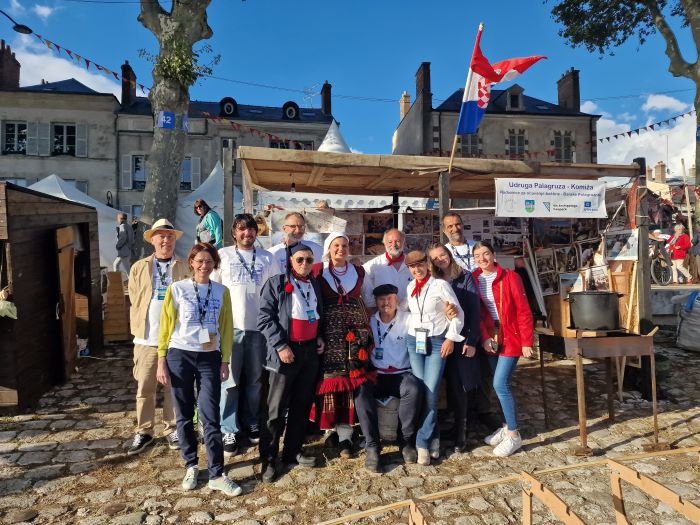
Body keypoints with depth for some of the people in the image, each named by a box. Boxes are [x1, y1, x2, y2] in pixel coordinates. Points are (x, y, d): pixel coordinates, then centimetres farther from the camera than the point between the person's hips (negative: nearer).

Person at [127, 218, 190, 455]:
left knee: (173, 387, 8)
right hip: (146, 338, 2)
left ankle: (172, 429, 22)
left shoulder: (185, 269, 1)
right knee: (144, 388, 9)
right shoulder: (139, 268, 7)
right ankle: (144, 431, 23)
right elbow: (135, 301, 9)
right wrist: (139, 328, 4)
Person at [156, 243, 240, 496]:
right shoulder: (177, 289, -1)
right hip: (179, 356, 0)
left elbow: (226, 328, 6)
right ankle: (191, 466, 27)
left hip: (209, 358, 1)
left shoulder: (222, 292, 4)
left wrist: (225, 361, 4)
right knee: (185, 415, 10)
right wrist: (161, 361, -2)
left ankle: (217, 475, 6)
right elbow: (166, 325, 0)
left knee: (210, 417, -2)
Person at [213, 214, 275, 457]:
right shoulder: (223, 255, 1)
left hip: (258, 327, 2)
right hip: (230, 327, -2)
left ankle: (251, 424, 28)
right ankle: (229, 431, 15)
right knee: (230, 381, 2)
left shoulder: (267, 258, 7)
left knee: (255, 380, 12)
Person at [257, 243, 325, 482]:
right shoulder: (276, 283, -4)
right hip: (286, 350, -5)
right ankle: (268, 459, 12)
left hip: (310, 350, 6)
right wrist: (280, 346, -16)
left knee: (303, 404, 13)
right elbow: (265, 317, -10)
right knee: (277, 408, 0)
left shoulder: (315, 283, 13)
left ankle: (293, 451, 27)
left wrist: (320, 337, 8)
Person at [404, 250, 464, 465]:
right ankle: (433, 437, 18)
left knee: (431, 392, -9)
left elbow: (458, 313, -4)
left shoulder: (440, 284, -7)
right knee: (420, 391, 2)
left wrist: (451, 338, -8)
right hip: (414, 341, 4)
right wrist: (410, 334, 10)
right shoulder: (409, 287, 8)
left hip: (437, 341, -4)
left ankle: (423, 443, 1)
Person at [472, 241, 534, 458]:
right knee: (501, 385, 11)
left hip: (511, 337, -5)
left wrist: (527, 341, -12)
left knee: (500, 384, -11)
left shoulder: (510, 277, -9)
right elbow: (476, 313, 4)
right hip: (491, 338, 5)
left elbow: (524, 311, -10)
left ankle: (514, 435, 3)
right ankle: (507, 426, 29)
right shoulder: (475, 280, 3)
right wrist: (484, 338, -7)